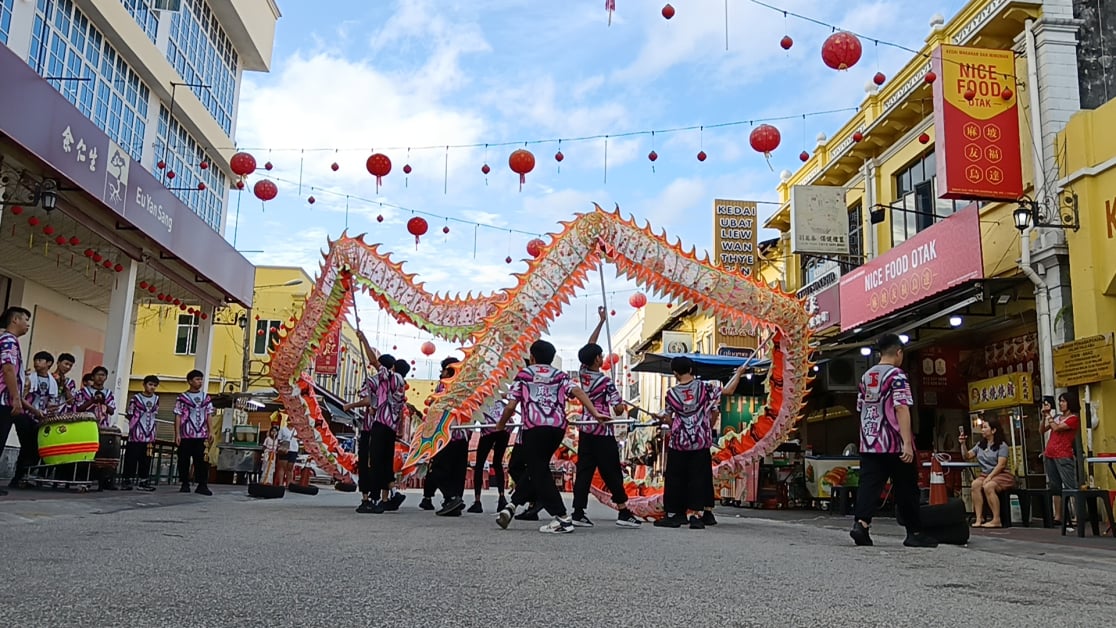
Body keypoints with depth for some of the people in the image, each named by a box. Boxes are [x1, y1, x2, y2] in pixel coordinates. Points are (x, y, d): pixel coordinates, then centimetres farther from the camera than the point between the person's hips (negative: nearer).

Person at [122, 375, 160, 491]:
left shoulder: (156, 399, 10)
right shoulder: (136, 398, -3)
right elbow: (129, 415, 0)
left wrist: (151, 422, 7)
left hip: (149, 435, 4)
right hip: (136, 433, -4)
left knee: (146, 459, 7)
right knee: (131, 457, -2)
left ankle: (143, 481, 12)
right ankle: (128, 481, 4)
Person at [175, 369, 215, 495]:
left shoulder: (206, 397, 10)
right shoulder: (183, 397, 0)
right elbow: (178, 416, -2)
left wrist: (210, 432, 4)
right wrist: (177, 434, -7)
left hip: (201, 435, 2)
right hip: (186, 435, -2)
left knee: (202, 460, -1)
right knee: (184, 460, 3)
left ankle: (202, 485, 1)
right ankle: (185, 484, 13)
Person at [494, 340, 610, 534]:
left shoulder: (524, 375, 13)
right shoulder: (560, 376, 20)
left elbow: (511, 407, 6)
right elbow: (577, 392, 2)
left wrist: (501, 425, 23)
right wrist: (595, 413, -5)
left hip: (534, 427, -4)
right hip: (558, 427, 4)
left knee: (539, 472, 3)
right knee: (537, 468, 21)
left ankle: (562, 519, -3)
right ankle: (512, 506, 20)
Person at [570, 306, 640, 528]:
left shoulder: (582, 373, 3)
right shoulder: (605, 381, -13)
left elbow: (589, 346, 15)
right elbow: (619, 409, -14)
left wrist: (601, 321, 20)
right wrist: (622, 407, 11)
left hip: (585, 430, 6)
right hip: (603, 432, -6)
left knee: (584, 470, 5)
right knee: (612, 472, 0)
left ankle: (578, 513, 1)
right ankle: (623, 512, 4)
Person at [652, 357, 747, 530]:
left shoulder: (671, 393, -3)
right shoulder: (705, 387, -3)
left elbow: (670, 420, 2)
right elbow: (728, 391, 5)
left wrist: (662, 418, 24)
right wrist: (739, 373, 18)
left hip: (678, 442, 0)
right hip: (701, 441, 1)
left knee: (675, 479, 8)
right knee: (698, 478, 5)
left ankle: (673, 515, 13)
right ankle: (696, 515, 1)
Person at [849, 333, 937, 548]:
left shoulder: (866, 377, 13)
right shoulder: (897, 375, -8)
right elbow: (901, 409, -17)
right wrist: (907, 443, -21)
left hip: (869, 444, 5)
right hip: (894, 445, -5)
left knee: (869, 484, -1)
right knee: (906, 489, 7)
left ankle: (861, 523, -19)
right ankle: (914, 532, 16)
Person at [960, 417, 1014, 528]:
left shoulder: (1002, 445, -4)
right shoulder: (980, 445, 15)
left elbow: (1001, 465, -13)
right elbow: (967, 456, 15)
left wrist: (989, 477, -21)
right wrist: (963, 444, 2)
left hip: (1002, 475, -5)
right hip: (985, 474, 5)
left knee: (988, 486, -35)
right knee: (975, 484, -27)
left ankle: (997, 520, -29)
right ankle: (979, 518, -30)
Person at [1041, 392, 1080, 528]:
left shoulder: (1074, 419, -3)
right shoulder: (1057, 417, 17)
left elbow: (1057, 428, -14)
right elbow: (1042, 430, 13)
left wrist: (1048, 415, -3)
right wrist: (1044, 416, 2)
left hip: (1063, 456, -7)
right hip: (1049, 455, 7)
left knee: (1070, 487, -10)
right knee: (1055, 487, 9)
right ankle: (1057, 517, 13)